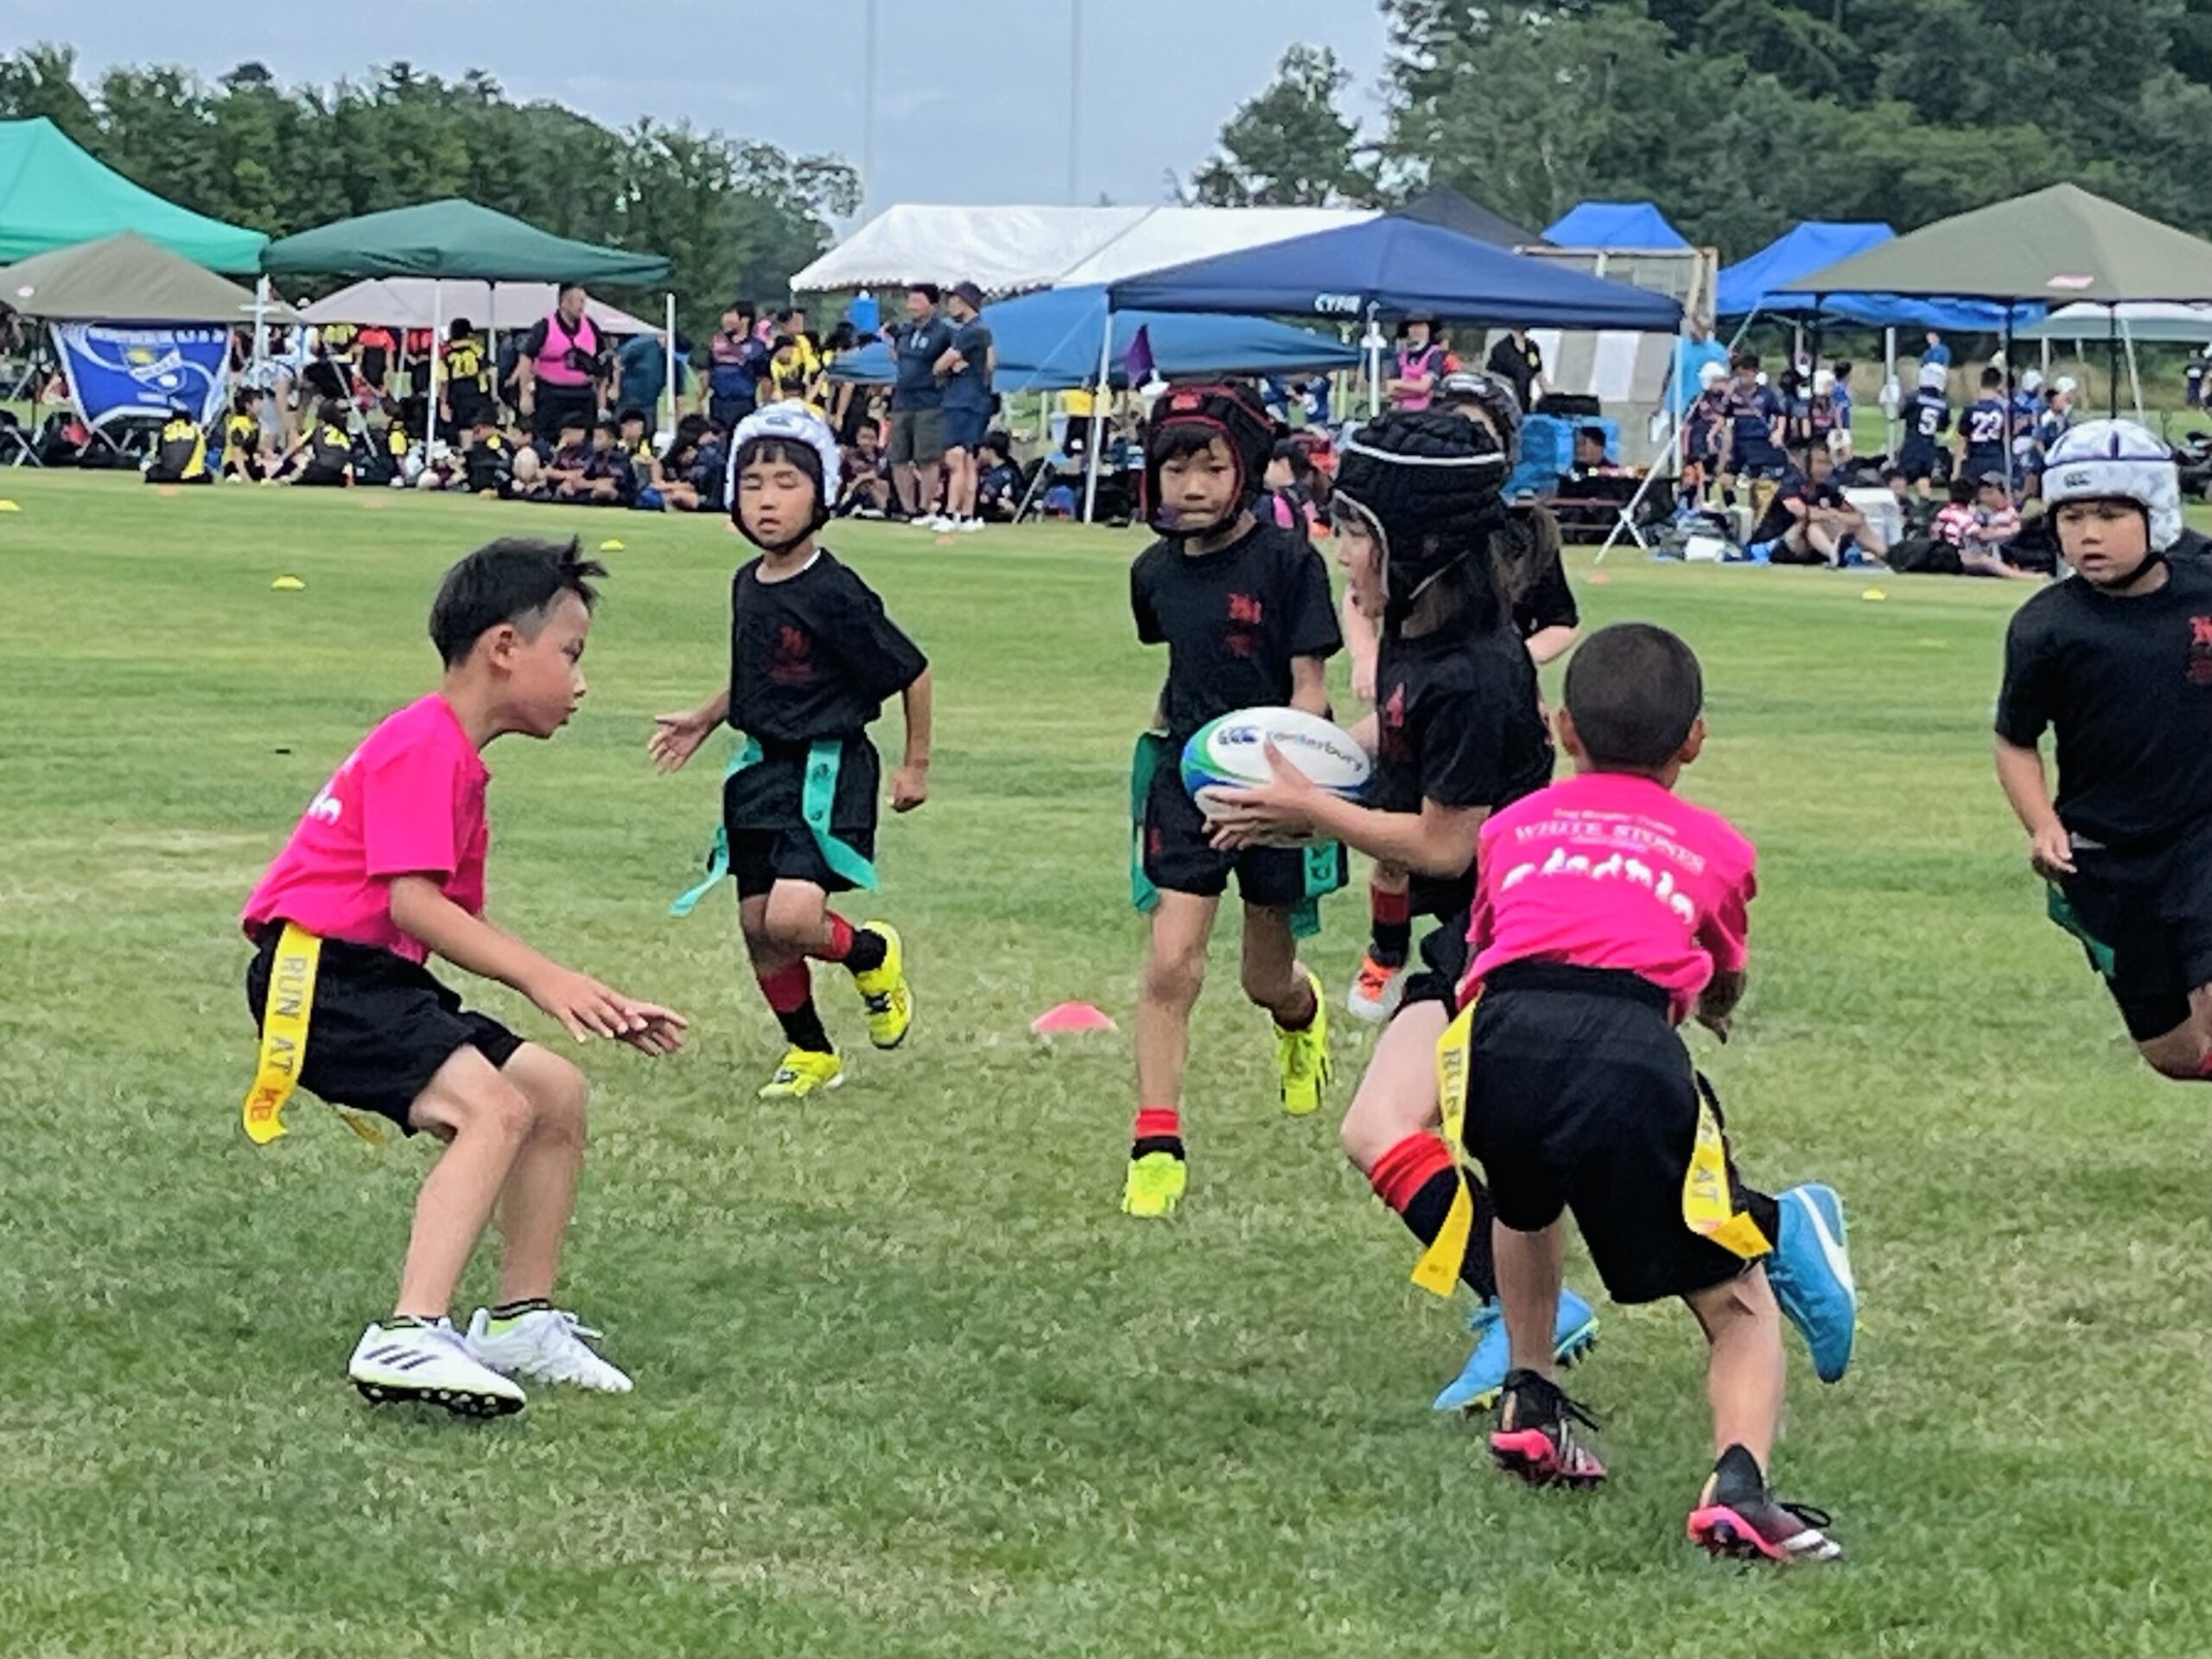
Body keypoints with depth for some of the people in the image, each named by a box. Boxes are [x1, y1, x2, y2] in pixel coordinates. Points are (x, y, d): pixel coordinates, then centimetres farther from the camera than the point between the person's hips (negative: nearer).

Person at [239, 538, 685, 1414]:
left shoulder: (457, 759, 19)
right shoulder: (422, 746, -14)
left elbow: (459, 925, 18)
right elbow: (411, 900, -24)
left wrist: (598, 1005, 13)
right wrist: (543, 978, -30)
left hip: (379, 979, 11)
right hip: (317, 974, -11)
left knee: (556, 1091, 11)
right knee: (493, 1106, -26)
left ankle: (522, 1322, 19)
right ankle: (409, 1336, -35)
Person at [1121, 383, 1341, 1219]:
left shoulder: (1288, 561, -13)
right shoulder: (1156, 571, 2)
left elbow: (1308, 688, -14)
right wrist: (1162, 734, 11)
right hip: (1187, 778, 3)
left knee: (1266, 981, 13)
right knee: (1170, 963, -12)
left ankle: (1304, 1014, 51)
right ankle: (1157, 1147, -9)